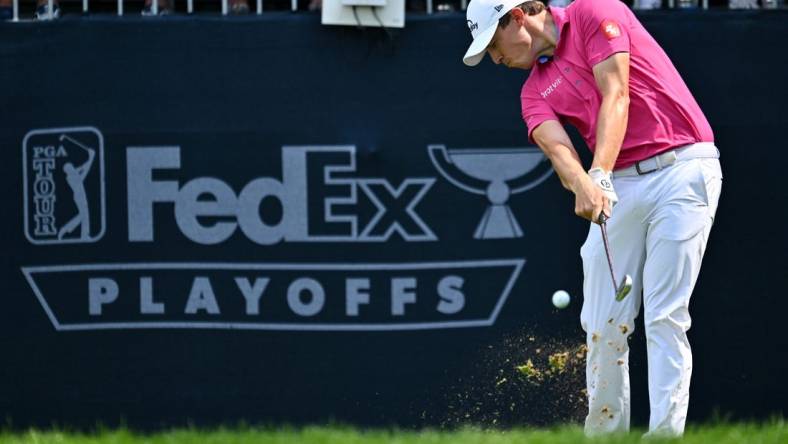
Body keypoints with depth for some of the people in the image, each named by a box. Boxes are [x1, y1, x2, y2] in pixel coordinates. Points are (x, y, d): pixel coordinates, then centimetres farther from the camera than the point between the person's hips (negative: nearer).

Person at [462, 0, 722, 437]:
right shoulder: (536, 93, 13)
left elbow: (615, 97, -13)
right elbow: (557, 146, -7)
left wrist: (600, 174, -26)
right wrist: (584, 185, -30)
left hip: (682, 168, -6)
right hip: (618, 186, 6)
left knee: (665, 318, -11)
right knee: (603, 323, 0)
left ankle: (665, 436, -13)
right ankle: (604, 433, 8)